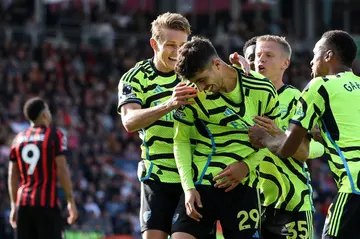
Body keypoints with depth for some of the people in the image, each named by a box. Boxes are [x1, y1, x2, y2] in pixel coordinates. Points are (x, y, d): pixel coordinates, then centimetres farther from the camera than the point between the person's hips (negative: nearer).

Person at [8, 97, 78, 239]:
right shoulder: (54, 136, -3)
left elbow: (12, 176, 13)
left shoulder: (18, 139, 12)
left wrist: (14, 206, 19)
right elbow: (62, 171, -9)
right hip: (47, 203, -5)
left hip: (23, 204, 5)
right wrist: (71, 201, -5)